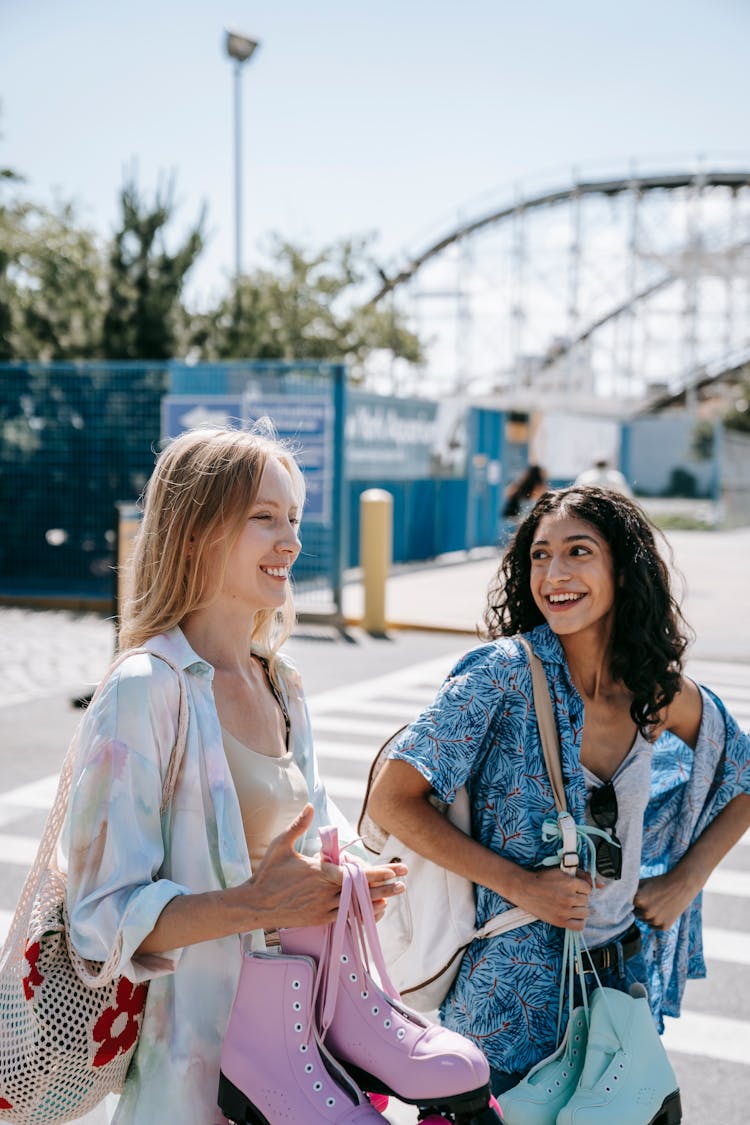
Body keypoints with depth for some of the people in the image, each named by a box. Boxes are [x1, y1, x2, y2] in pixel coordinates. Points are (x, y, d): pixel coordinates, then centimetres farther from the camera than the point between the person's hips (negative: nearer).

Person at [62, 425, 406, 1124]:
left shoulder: (281, 686, 7)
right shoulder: (144, 691, -18)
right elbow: (104, 915, -20)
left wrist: (350, 882, -5)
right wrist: (254, 905, -32)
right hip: (199, 1057, -7)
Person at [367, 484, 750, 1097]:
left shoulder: (667, 696, -4)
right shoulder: (506, 673, -17)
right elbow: (392, 800, -19)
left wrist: (688, 879, 2)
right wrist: (519, 884, -20)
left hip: (623, 982, 4)